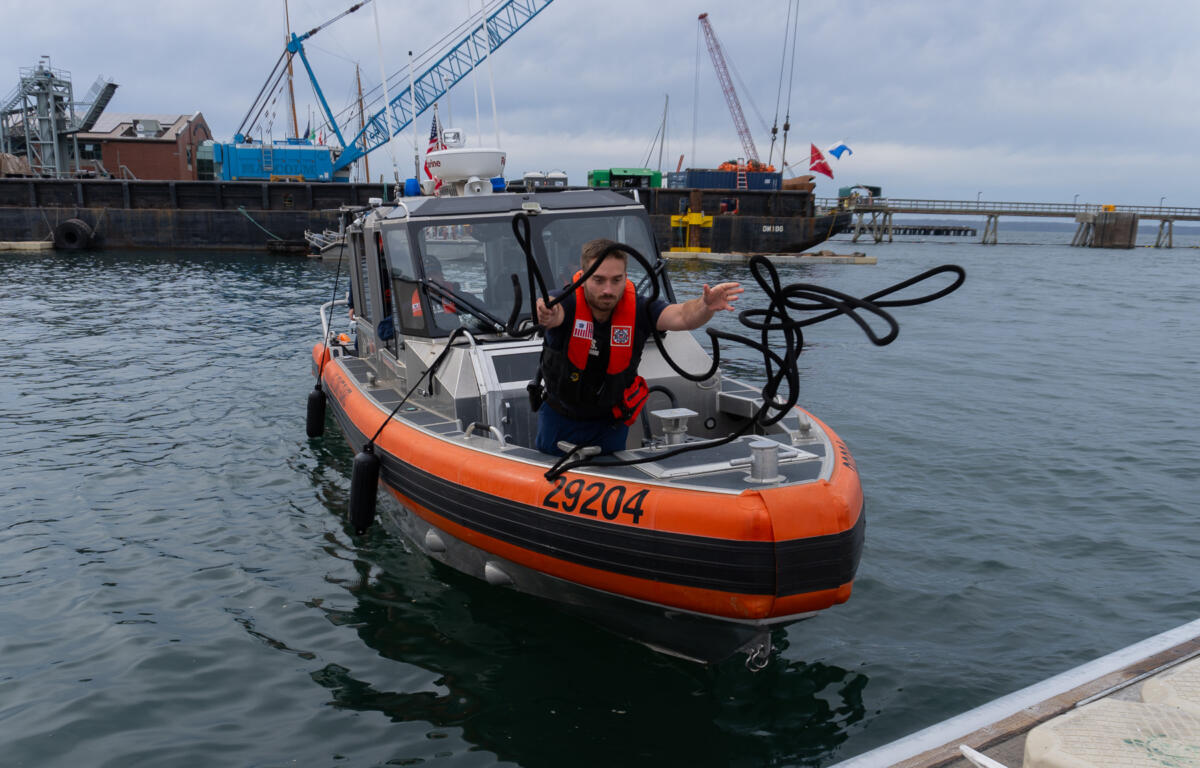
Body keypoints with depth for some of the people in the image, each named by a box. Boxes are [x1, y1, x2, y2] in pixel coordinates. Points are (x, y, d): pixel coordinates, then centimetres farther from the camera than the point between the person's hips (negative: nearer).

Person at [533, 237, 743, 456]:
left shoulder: (637, 308, -23)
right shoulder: (569, 303, -27)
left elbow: (681, 317, -37)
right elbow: (553, 314, -49)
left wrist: (706, 306, -59)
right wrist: (546, 313, -74)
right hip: (559, 415, 0)